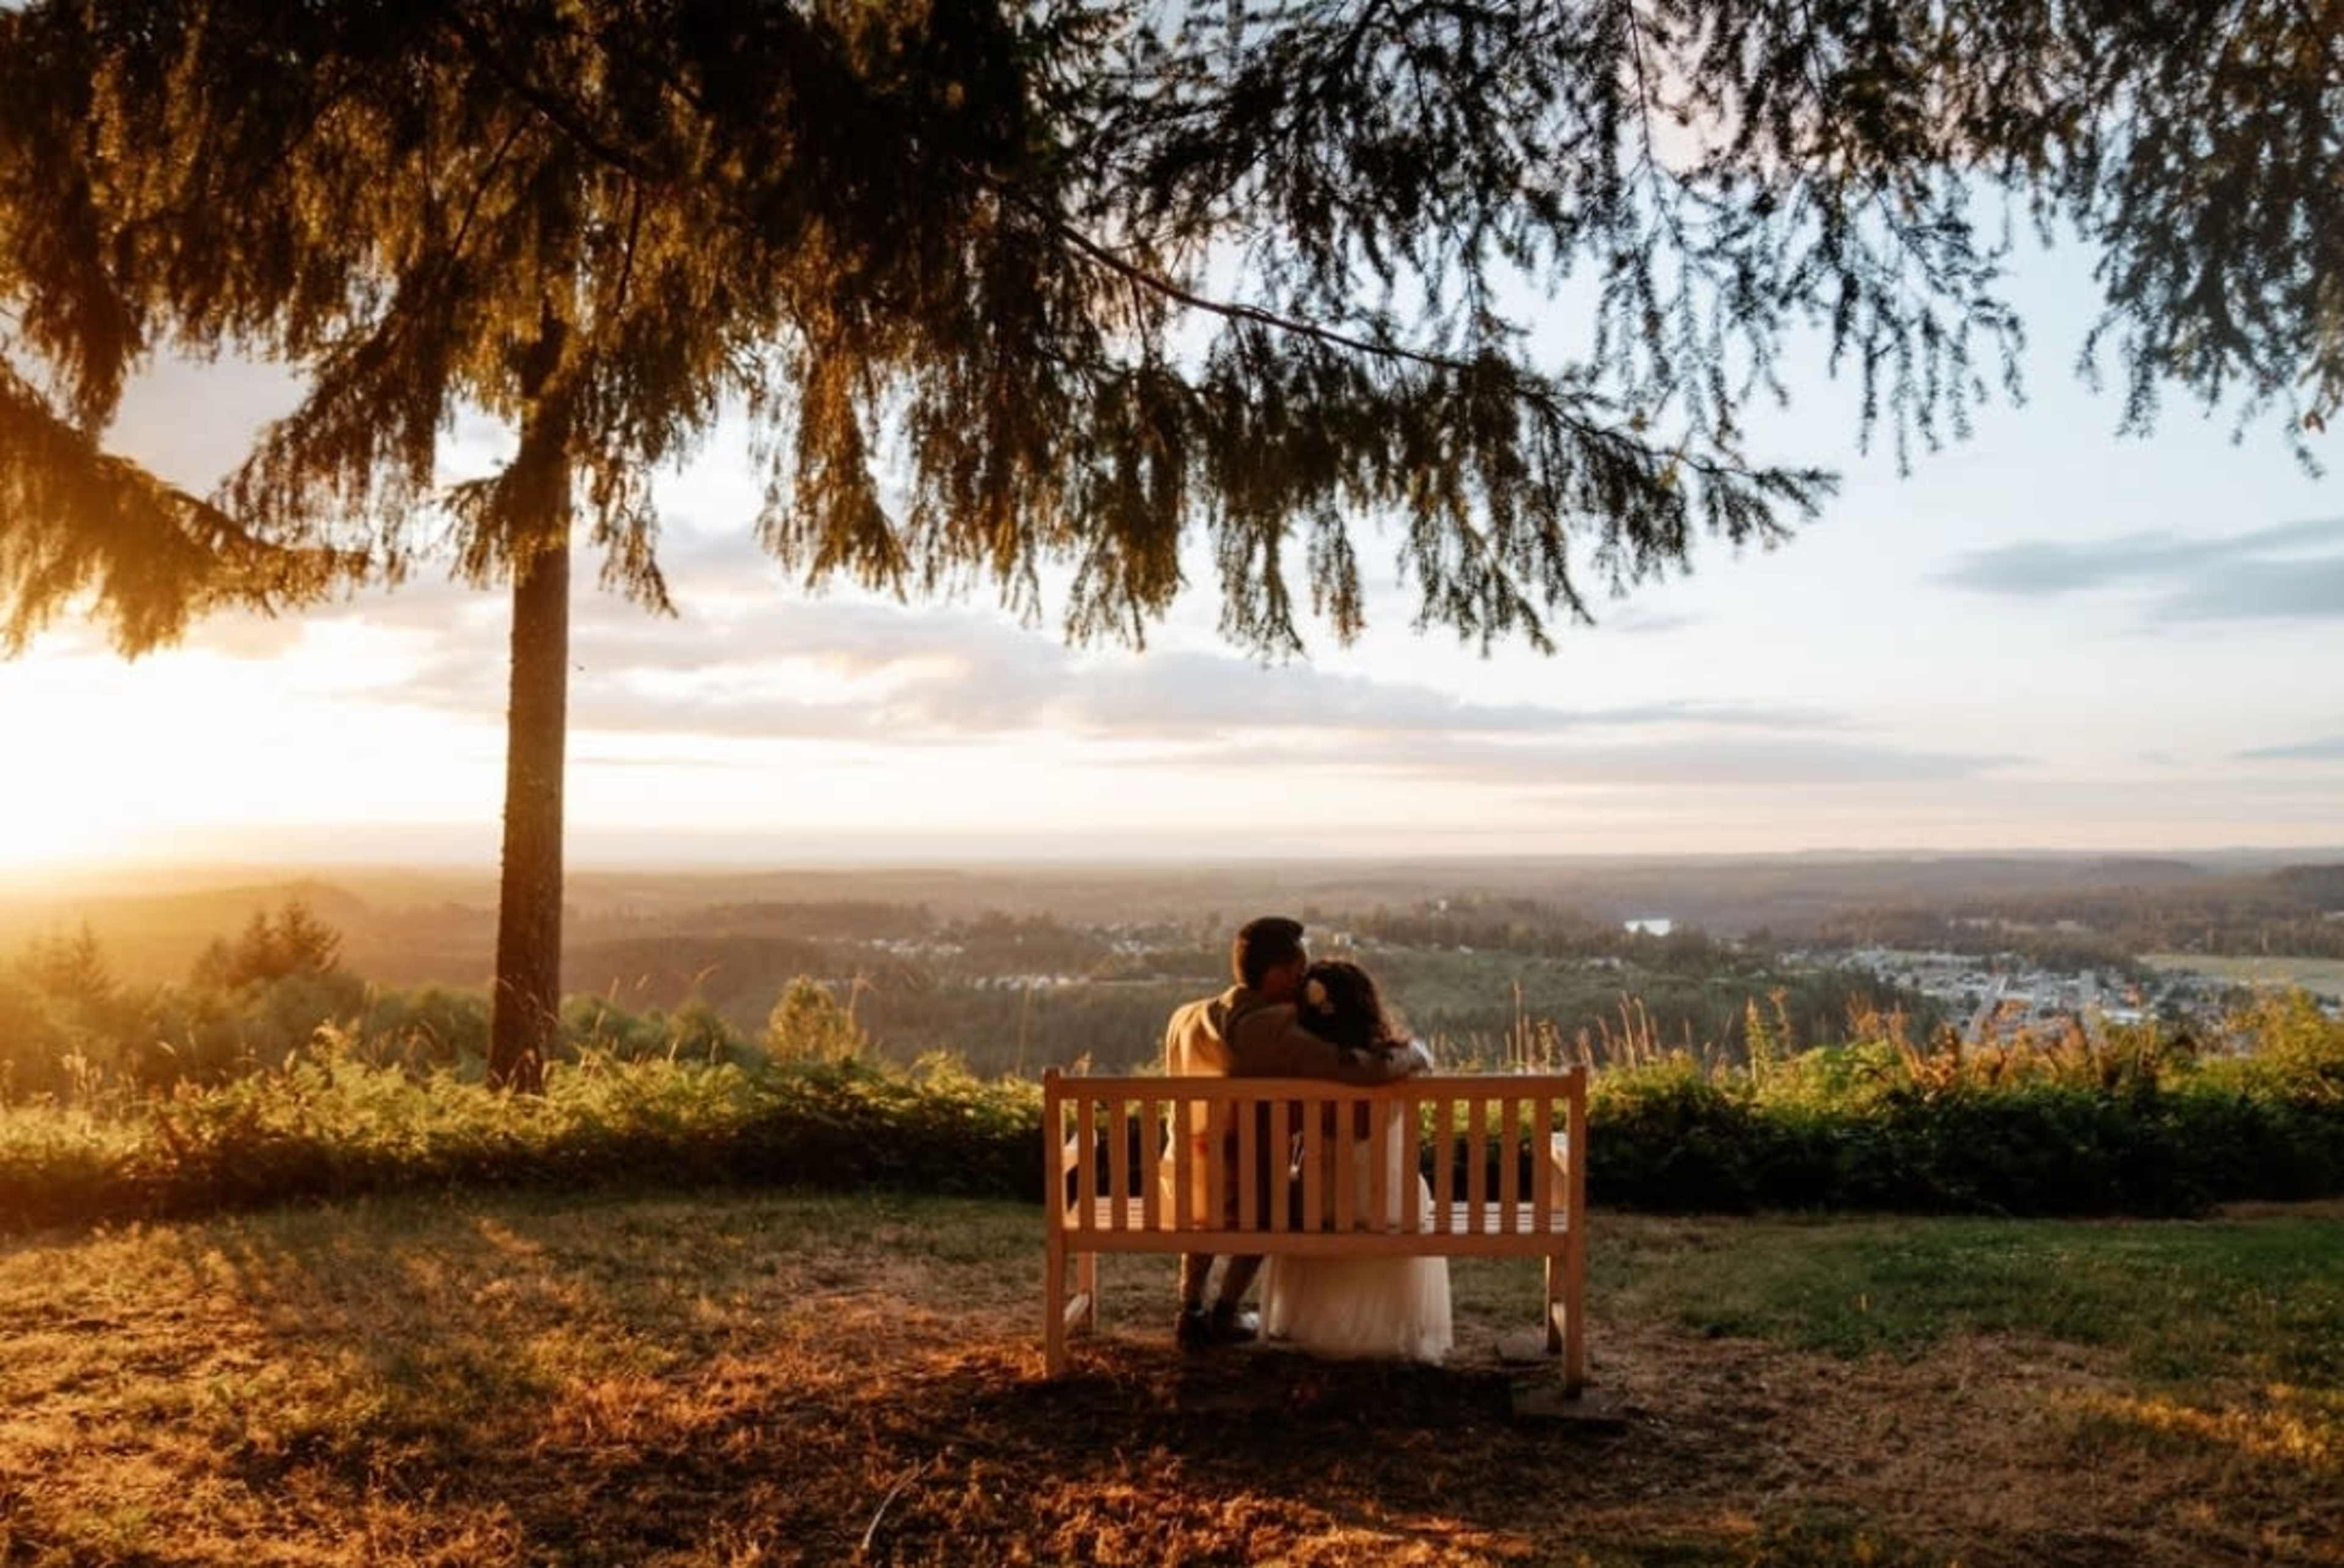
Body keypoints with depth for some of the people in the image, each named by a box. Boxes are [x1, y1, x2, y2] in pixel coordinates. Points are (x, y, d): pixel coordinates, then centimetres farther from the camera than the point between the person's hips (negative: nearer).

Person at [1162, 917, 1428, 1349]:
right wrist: (1413, 1057, -6)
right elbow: (1365, 1071, -30)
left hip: (1183, 1188, 5)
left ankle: (1191, 1311, 36)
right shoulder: (1277, 1033, -21)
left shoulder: (1185, 1019, -1)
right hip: (1245, 1197, -5)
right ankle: (1226, 1314, 35)